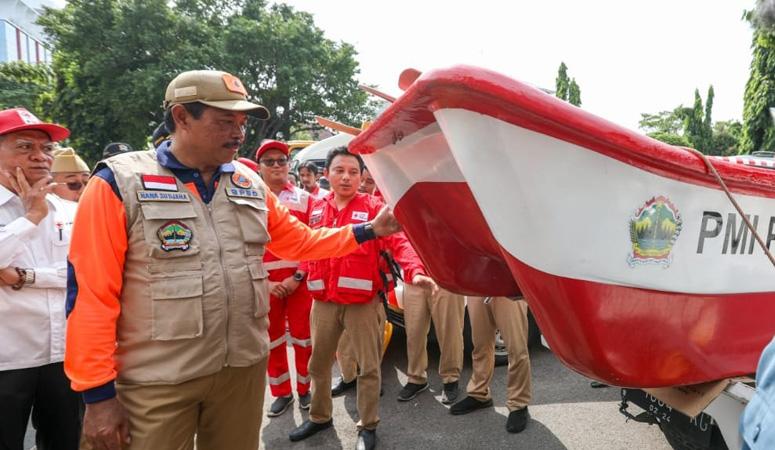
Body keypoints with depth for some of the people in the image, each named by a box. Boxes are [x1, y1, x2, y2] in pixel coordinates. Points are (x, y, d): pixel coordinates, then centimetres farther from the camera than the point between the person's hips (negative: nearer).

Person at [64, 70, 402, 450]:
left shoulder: (250, 184, 6)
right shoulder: (119, 183, -9)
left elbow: (299, 242, 12)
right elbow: (91, 293, -10)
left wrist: (369, 230, 4)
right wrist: (98, 392, -10)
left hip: (244, 367, 5)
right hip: (159, 382, -4)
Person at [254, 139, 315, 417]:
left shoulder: (305, 199, 2)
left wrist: (298, 277, -10)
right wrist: (264, 282, -8)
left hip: (299, 281, -1)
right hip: (266, 284, 1)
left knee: (302, 336, 7)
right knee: (272, 340, 11)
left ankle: (304, 389, 26)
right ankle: (281, 392, 28)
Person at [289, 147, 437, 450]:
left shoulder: (373, 207, -6)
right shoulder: (316, 208, 9)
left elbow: (398, 241, -16)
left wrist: (415, 271, -32)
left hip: (363, 301, -4)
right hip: (323, 302, 4)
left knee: (368, 366, 8)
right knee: (318, 363, 18)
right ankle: (319, 417, 41)